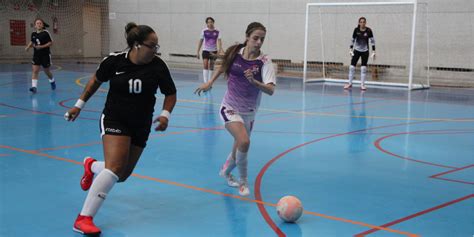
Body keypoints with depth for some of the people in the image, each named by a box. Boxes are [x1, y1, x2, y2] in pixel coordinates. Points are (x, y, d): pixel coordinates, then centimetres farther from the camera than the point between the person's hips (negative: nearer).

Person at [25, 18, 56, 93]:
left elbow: (51, 42, -11)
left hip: (45, 55, -3)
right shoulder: (33, 34, 3)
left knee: (46, 71, 12)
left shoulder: (45, 33, -11)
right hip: (36, 55, 3)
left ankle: (52, 81, 41)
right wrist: (28, 47, 1)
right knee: (35, 70, -11)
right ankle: (34, 86, -15)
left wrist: (42, 46, -21)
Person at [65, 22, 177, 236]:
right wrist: (80, 104, 9)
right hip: (114, 119, -4)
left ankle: (91, 166, 44)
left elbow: (170, 94, 3)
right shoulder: (114, 61, -13)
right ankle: (83, 219, -17)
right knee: (114, 168, -24)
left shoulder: (158, 66, -10)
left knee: (122, 176, 9)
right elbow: (96, 80, 7)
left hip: (141, 125, 4)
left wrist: (165, 114, -14)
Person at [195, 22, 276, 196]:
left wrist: (254, 81, -41)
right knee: (244, 141, -25)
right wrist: (210, 82, 13)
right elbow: (223, 67, 15)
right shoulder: (234, 53, -9)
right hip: (230, 108, -2)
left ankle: (226, 171, 49)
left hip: (249, 113, 2)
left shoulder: (264, 61, -13)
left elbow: (270, 90, -26)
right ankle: (243, 181, -5)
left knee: (240, 146, 16)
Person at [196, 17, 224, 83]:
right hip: (205, 50, -1)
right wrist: (198, 52, 0)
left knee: (211, 67, 8)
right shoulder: (204, 31, -2)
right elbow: (200, 41, 3)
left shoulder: (217, 32, -1)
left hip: (214, 51, 1)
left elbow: (219, 41, -6)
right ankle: (205, 82, -16)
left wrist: (220, 50, -20)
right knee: (205, 65, -13)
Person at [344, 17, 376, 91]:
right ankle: (350, 83, 10)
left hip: (365, 51, -1)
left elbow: (372, 41, -6)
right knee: (352, 66, -1)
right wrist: (351, 49, -1)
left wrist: (373, 51, -10)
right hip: (357, 50, 1)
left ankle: (362, 84, 9)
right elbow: (353, 40, 3)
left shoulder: (368, 31, -10)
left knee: (363, 68, 1)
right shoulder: (356, 30, -8)